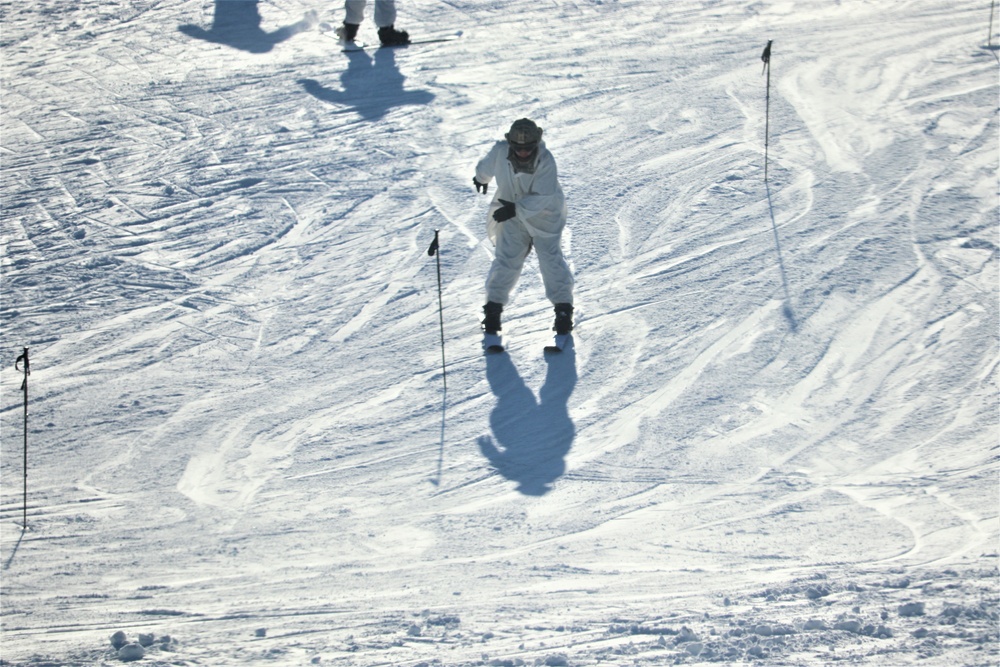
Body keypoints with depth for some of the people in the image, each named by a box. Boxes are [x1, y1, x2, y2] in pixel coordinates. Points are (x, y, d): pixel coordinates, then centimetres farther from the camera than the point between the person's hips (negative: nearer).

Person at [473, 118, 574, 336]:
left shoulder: (545, 161, -27)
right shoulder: (501, 151, -18)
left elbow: (542, 197, -29)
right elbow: (488, 166, 7)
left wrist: (516, 208, -40)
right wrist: (481, 178, 28)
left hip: (543, 215, -2)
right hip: (512, 218, 2)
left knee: (551, 259, -6)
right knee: (507, 259, -5)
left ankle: (563, 306, 7)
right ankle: (494, 306, 7)